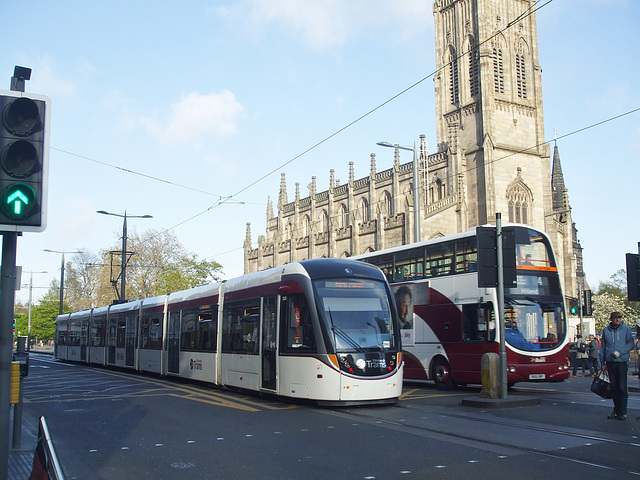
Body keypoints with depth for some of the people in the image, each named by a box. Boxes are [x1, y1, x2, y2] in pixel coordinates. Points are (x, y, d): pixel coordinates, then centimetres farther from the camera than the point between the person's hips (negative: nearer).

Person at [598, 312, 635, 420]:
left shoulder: (626, 329, 1)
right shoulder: (606, 330, 8)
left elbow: (631, 344, -1)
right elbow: (603, 346, 13)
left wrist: (620, 352, -15)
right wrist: (602, 362, 11)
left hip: (622, 361, -3)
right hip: (610, 362, 3)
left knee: (622, 387, -5)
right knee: (614, 387, 8)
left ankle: (622, 412, 2)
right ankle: (616, 410, 17)